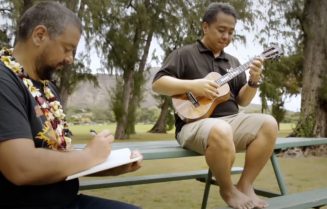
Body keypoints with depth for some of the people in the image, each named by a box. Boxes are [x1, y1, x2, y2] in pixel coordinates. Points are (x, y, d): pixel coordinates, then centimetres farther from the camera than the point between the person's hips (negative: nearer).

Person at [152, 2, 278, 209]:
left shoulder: (232, 62, 20)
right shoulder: (184, 54, 4)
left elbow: (242, 100, 16)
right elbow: (158, 83, -5)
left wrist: (254, 81, -3)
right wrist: (192, 85, -17)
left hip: (231, 120, 6)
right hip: (195, 123, -5)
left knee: (268, 124, -22)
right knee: (221, 131, -40)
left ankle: (245, 185, -9)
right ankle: (228, 189, -11)